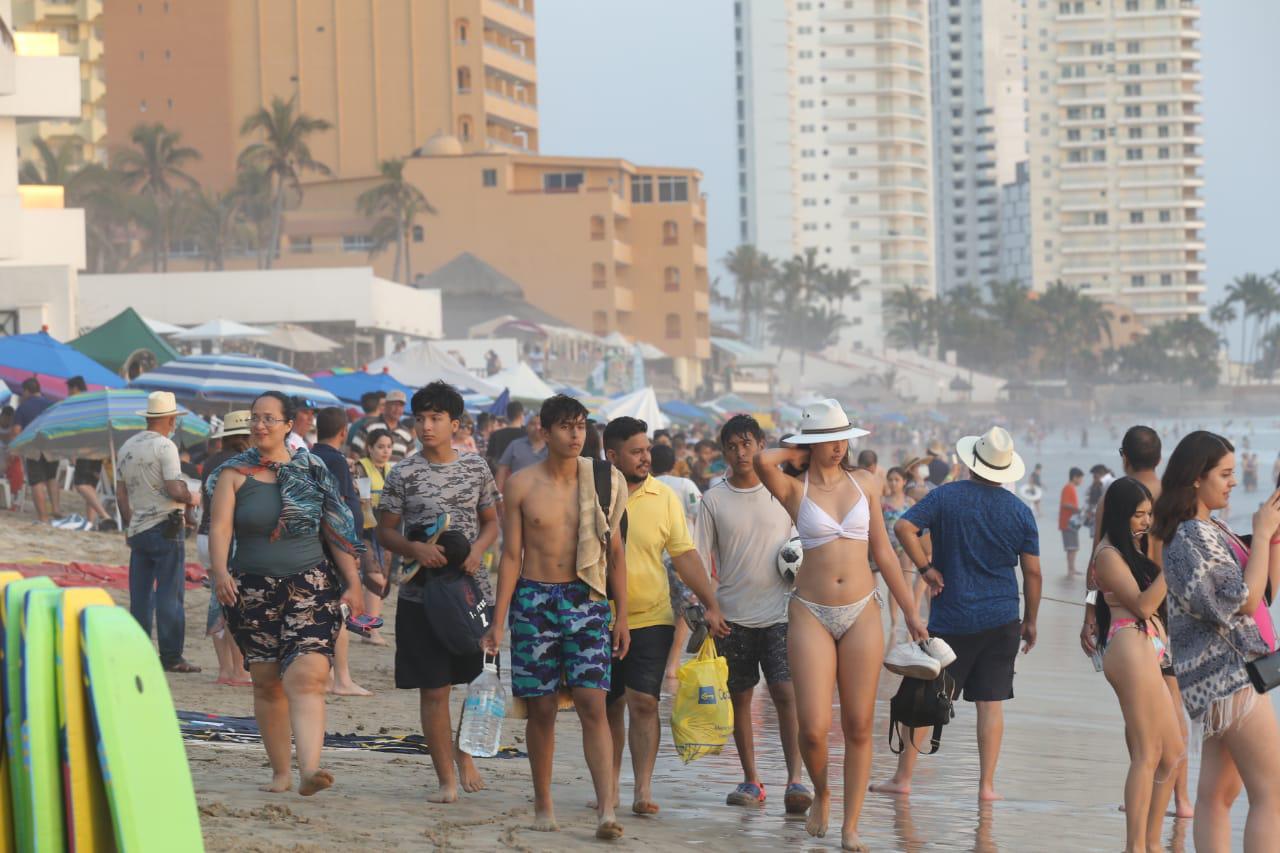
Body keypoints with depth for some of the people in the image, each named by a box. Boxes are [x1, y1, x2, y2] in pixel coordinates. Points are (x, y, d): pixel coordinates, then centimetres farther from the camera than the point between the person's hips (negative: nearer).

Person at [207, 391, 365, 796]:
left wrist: (352, 582, 3)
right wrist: (220, 573, -24)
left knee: (306, 677, -17)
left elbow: (335, 530, 9)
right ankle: (280, 771, 17)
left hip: (311, 587, -1)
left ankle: (309, 768, -30)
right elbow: (220, 527, -7)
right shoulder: (234, 474, 5)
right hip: (254, 591, 1)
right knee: (266, 683, 5)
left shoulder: (312, 471, 7)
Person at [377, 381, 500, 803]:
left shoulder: (476, 469, 6)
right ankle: (446, 779, 7)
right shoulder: (404, 474, 0)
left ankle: (464, 751, 29)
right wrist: (414, 548, -17)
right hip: (422, 594, -2)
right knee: (433, 689, -1)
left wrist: (477, 551, -6)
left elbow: (491, 522, 14)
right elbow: (385, 531, 3)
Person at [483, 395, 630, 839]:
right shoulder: (522, 485, 1)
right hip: (534, 600, 0)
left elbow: (615, 552, 10)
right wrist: (498, 620, -1)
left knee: (592, 703, -10)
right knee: (541, 707, 4)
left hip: (586, 601, 0)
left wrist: (621, 616, 7)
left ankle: (606, 809, -16)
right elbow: (511, 556, 3)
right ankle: (543, 805, 19)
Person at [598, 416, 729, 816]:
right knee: (610, 705, 9)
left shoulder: (664, 498, 1)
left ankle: (644, 788, -6)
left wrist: (711, 606, -4)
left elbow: (685, 556, 2)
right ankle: (610, 783, 22)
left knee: (644, 702, -9)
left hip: (651, 618, 0)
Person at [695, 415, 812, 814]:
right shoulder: (713, 500, 3)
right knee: (740, 698, 7)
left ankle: (795, 780, -16)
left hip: (778, 612, -1)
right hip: (733, 613, 1)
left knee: (786, 692, -13)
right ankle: (750, 780, 17)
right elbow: (701, 560, 3)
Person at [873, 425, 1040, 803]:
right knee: (991, 703, 4)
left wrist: (925, 567, -6)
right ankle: (987, 785, 2)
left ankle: (902, 778, 7)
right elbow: (1032, 572, 2)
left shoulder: (946, 496, -4)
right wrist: (1030, 621, 11)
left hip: (951, 618, -1)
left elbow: (904, 527, -16)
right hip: (1002, 620, 1)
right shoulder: (1020, 511, 1)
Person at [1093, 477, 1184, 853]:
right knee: (1147, 755, -12)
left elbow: (1153, 602, 20)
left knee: (1173, 754, 11)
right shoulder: (1109, 555, -6)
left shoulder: (1134, 550, 22)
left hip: (1148, 654, 10)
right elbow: (1142, 604, -14)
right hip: (1131, 649, -10)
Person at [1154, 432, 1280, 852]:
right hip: (1227, 673, -10)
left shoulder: (1214, 530, 15)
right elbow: (1244, 600, -18)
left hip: (1227, 673, 10)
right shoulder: (1191, 536, -15)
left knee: (1217, 793, 8)